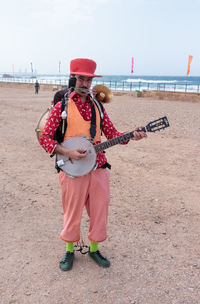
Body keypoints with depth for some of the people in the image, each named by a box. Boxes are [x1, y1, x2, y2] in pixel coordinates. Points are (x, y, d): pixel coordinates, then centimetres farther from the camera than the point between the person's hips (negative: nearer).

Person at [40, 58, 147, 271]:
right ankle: (69, 251, 34)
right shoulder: (61, 107, -4)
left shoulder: (97, 106, 10)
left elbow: (112, 134, 8)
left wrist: (132, 135, -10)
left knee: (99, 211, 12)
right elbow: (45, 138, -5)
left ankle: (94, 249, 34)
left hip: (98, 168, 4)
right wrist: (67, 152, -19)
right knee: (72, 213, 9)